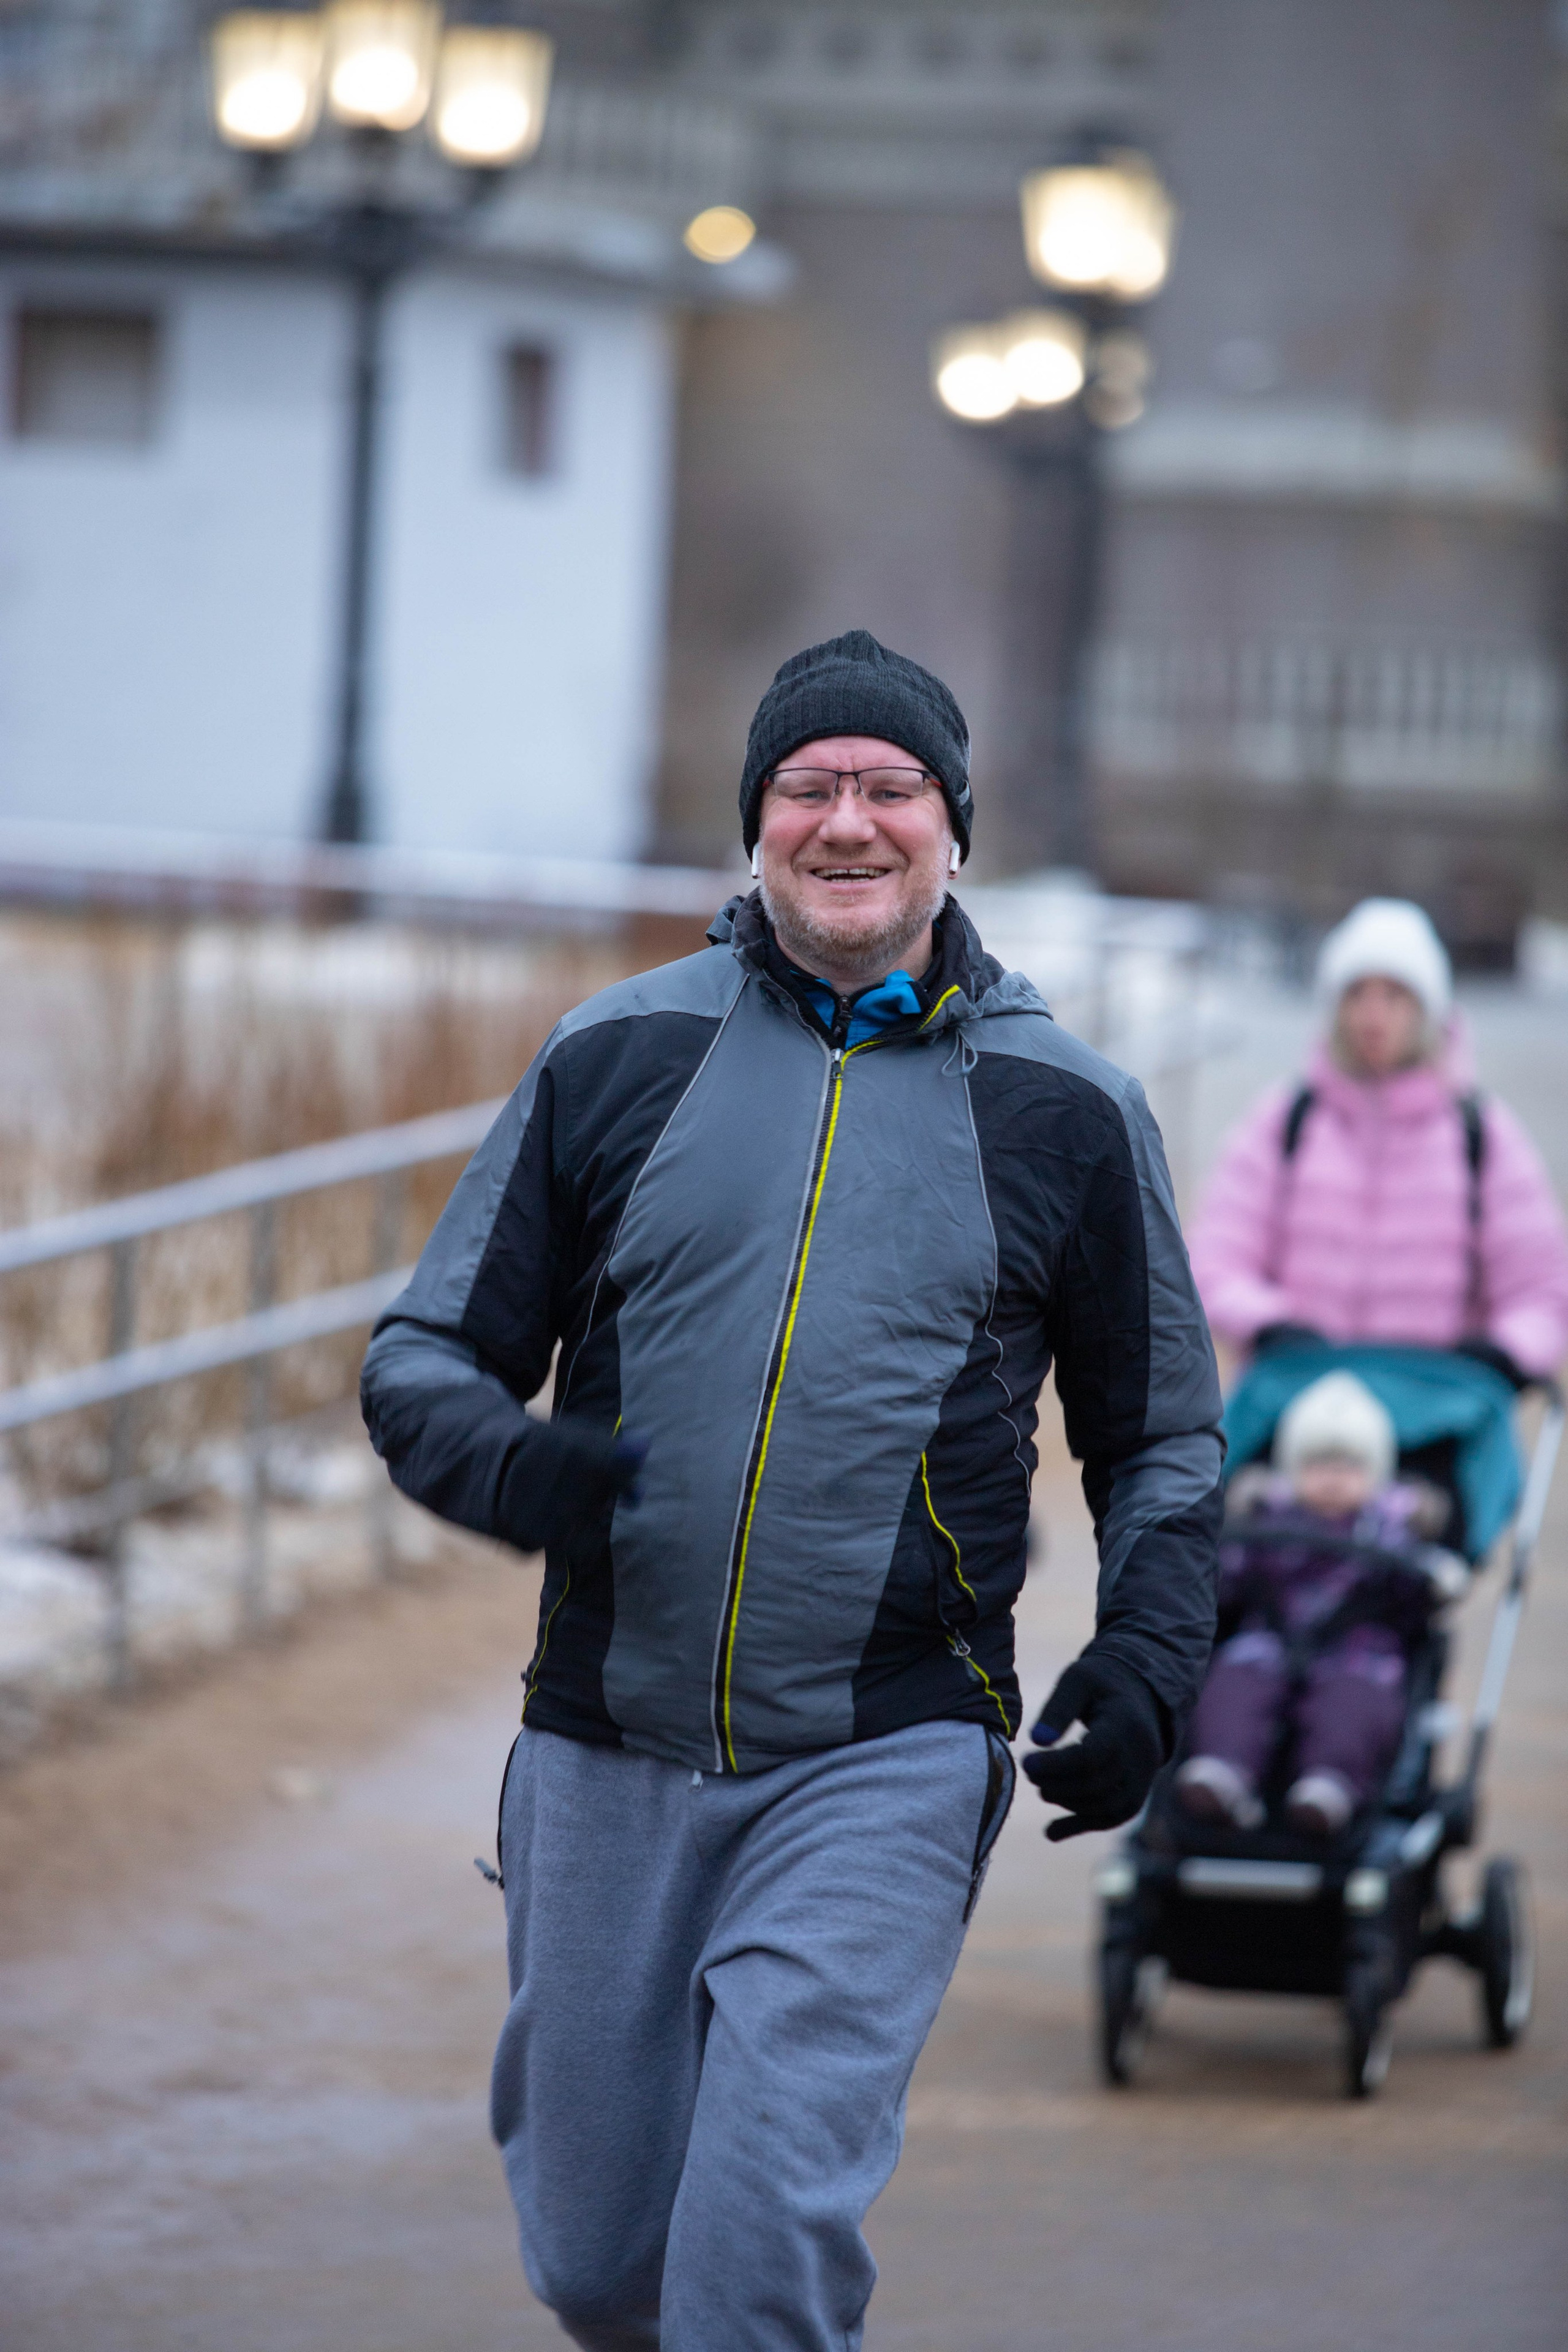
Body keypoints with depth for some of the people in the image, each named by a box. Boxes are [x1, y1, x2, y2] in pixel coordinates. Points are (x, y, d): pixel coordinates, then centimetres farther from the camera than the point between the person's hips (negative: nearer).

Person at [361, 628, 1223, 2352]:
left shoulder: (1066, 1111, 5)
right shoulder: (617, 1059, 5)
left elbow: (1160, 1432, 15)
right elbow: (421, 1360, 8)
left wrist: (1149, 1656, -2)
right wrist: (508, 1466, -15)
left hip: (886, 1767, -2)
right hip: (607, 1754, 2)